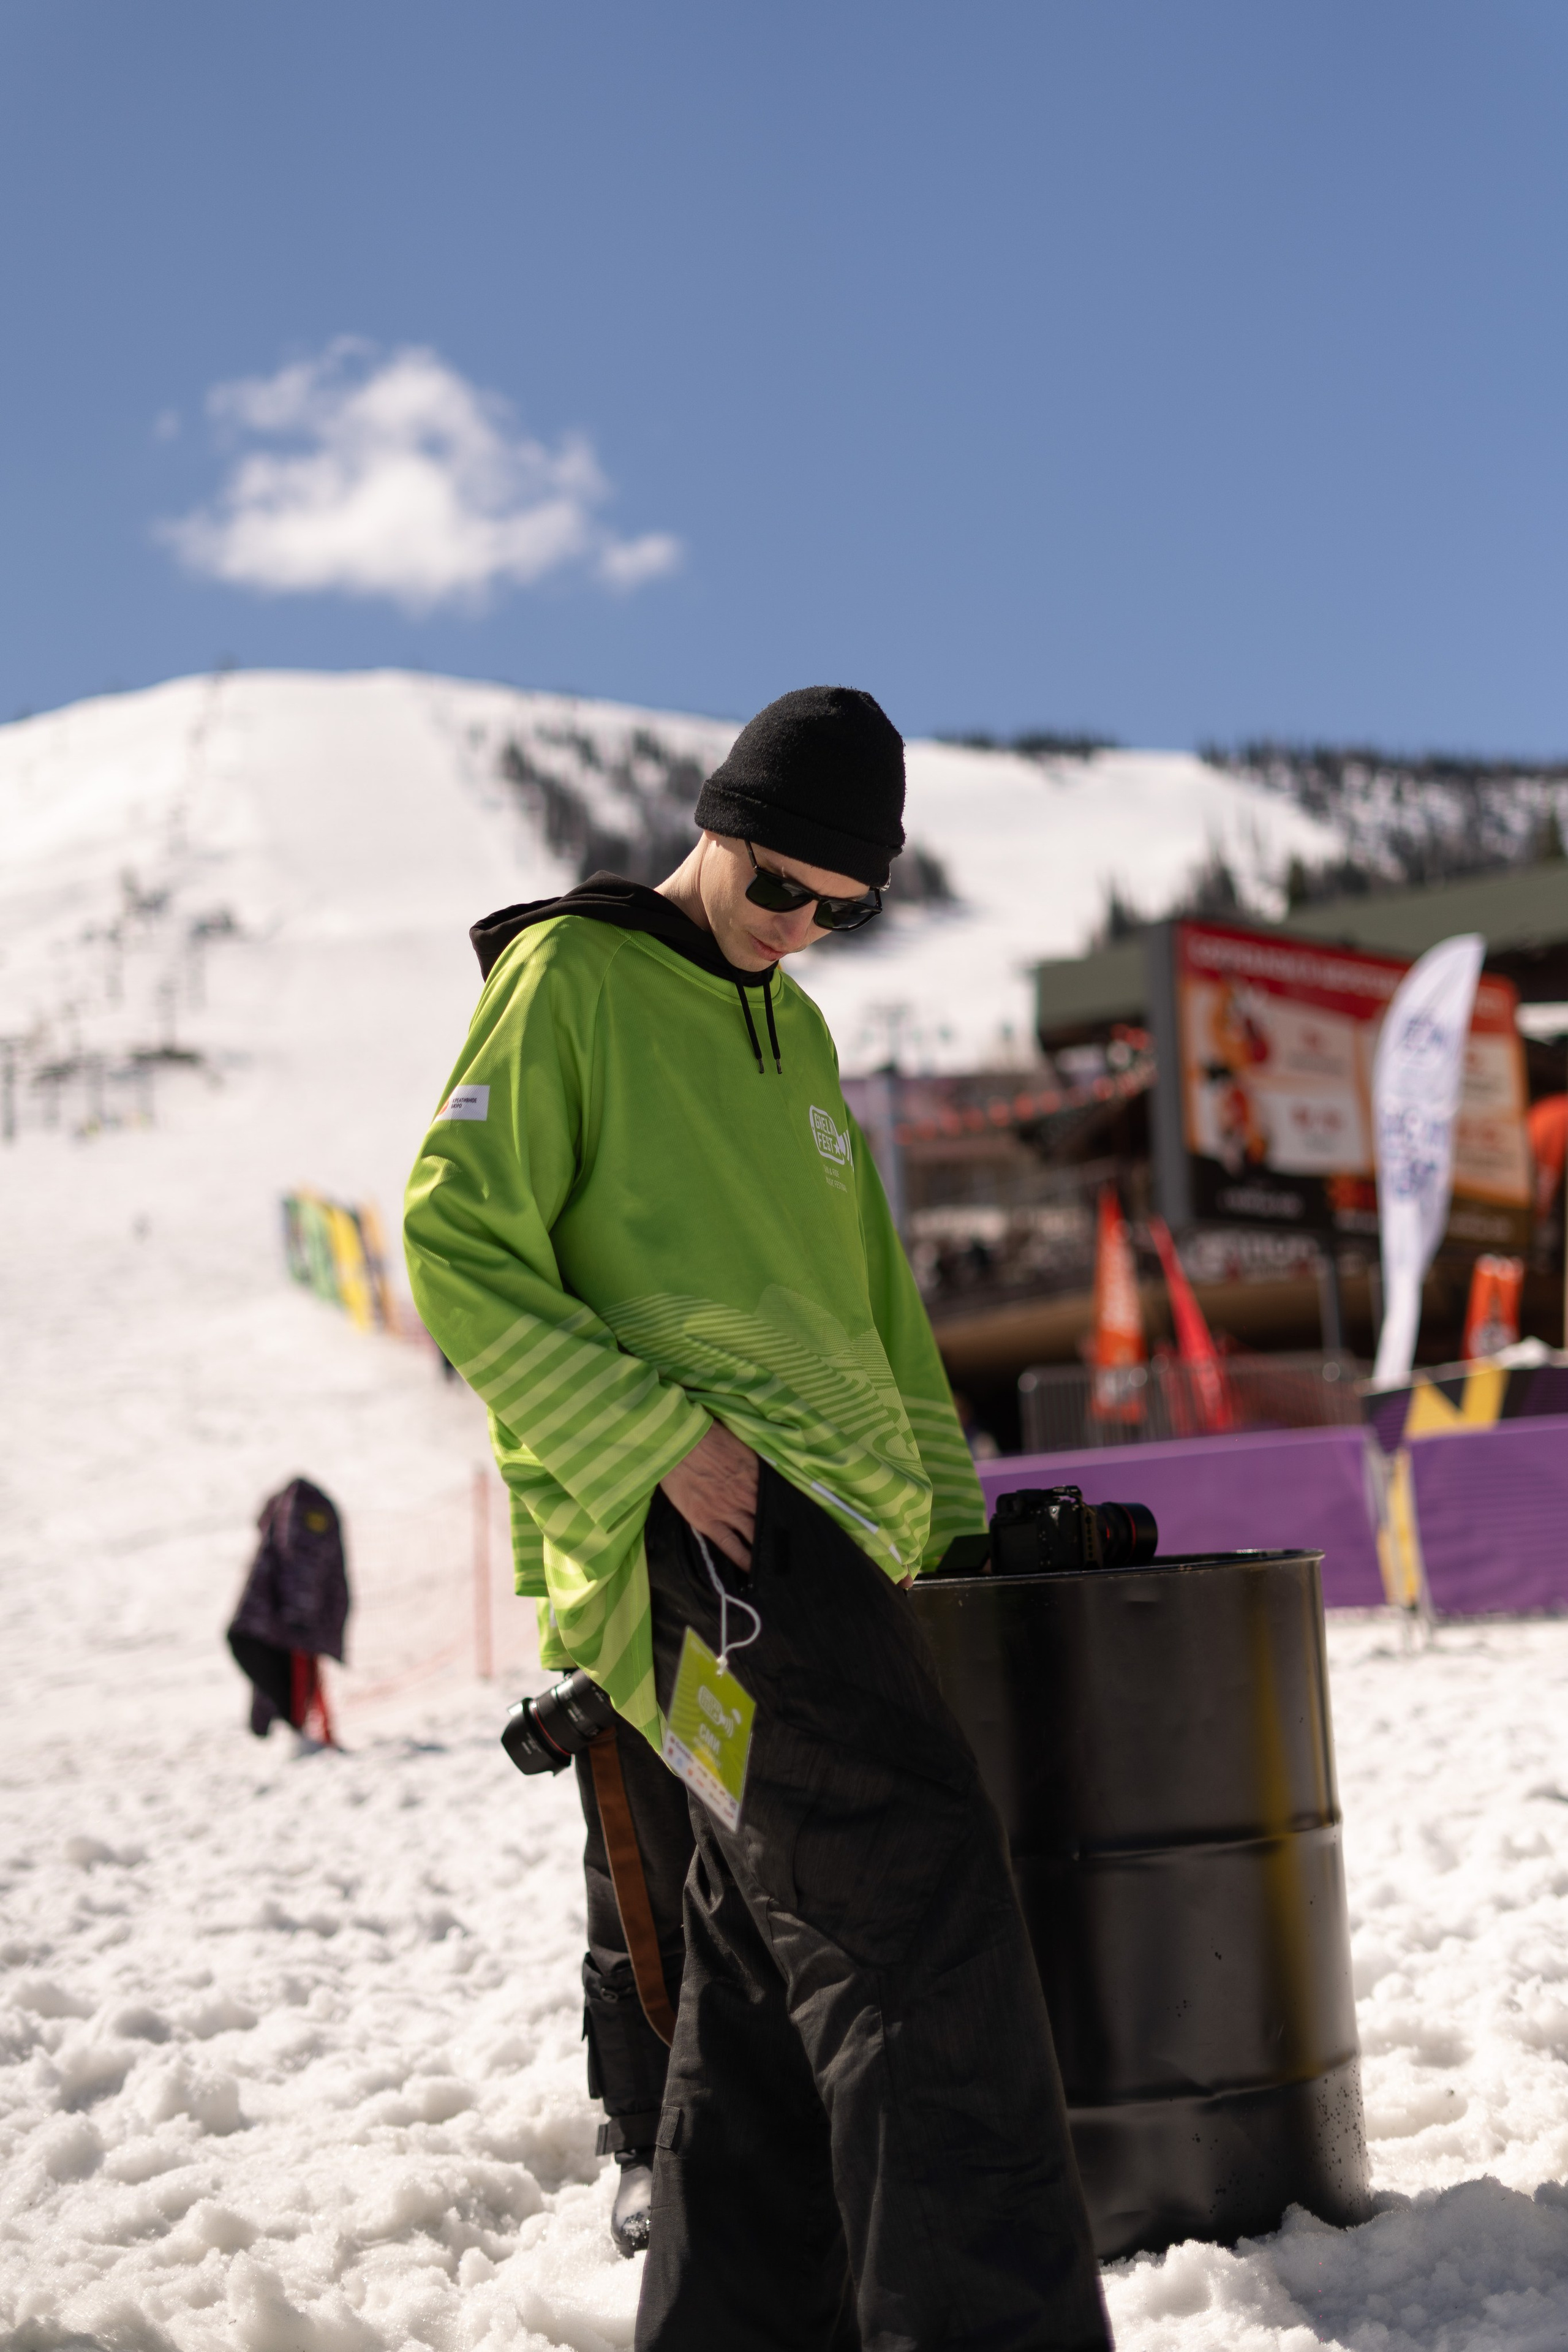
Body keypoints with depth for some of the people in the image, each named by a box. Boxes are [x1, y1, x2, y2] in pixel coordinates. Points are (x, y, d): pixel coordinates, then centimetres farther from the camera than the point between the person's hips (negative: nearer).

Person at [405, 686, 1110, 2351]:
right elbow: (456, 1247, -8)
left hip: (821, 1540, 8)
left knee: (779, 1981, 10)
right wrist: (658, 1432, -16)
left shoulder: (794, 1028, 25)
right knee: (920, 1919, -17)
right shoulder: (568, 978, 0)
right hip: (713, 1526, -8)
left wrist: (938, 1496, 19)